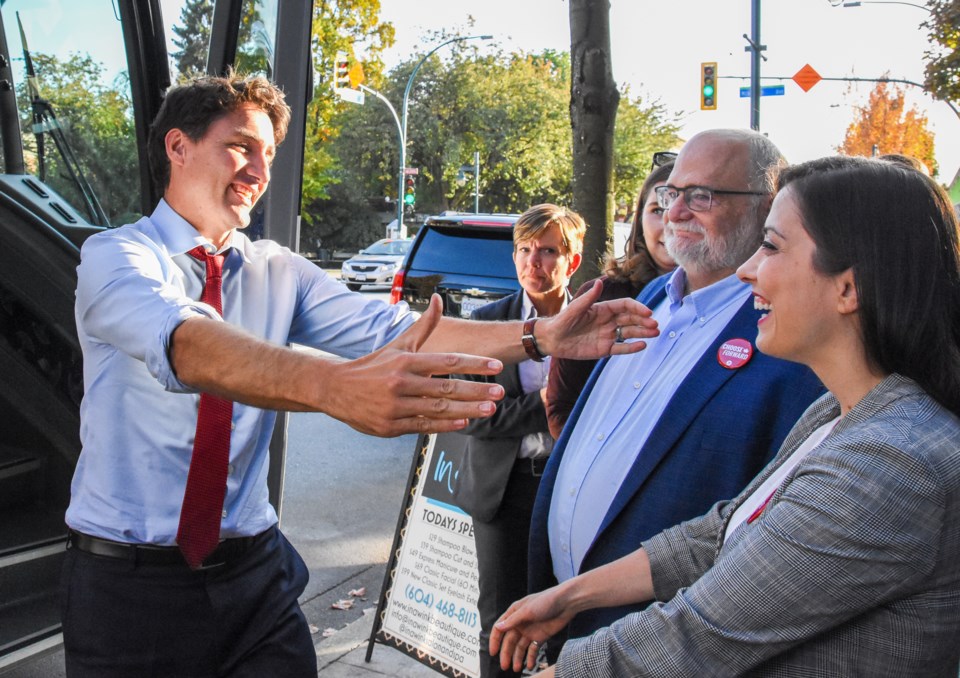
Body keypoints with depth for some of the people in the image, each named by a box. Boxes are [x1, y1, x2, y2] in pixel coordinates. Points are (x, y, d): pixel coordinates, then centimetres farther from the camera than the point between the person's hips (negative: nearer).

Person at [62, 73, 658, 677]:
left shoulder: (280, 271, 5)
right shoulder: (115, 257, -12)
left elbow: (388, 328, -9)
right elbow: (183, 340, -34)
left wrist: (539, 336, -22)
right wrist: (335, 386, -52)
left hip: (251, 572, 4)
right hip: (128, 582, -4)